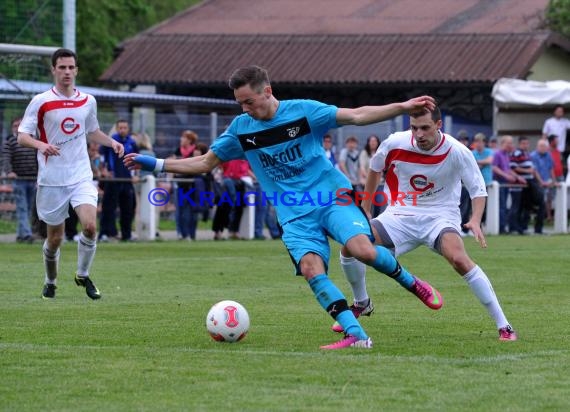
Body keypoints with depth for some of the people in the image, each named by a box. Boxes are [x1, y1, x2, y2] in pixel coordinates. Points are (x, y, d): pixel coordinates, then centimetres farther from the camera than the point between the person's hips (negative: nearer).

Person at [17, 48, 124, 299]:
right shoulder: (40, 102, -5)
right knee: (54, 237, 5)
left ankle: (83, 276, 4)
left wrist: (111, 142, 4)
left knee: (90, 226, -18)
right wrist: (41, 145, -28)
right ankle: (50, 283, 30)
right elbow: (22, 136, -8)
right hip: (51, 179, -2)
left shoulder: (88, 102, 7)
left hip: (81, 176, 2)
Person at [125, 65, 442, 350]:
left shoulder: (303, 111, -5)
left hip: (332, 197, -3)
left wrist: (403, 107, -19)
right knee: (311, 268, -24)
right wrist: (154, 164, 5)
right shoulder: (241, 128, 5)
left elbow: (356, 116, -9)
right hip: (295, 215, 3)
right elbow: (205, 163, 13)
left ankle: (412, 284, 2)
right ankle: (357, 336, -23)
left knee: (362, 249, -27)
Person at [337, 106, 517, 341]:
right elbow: (375, 169, 11)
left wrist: (475, 220, -24)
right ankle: (361, 303, 17)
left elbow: (478, 189, -6)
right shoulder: (395, 144, -11)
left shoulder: (456, 152, -16)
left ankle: (503, 325, -26)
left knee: (458, 258, -34)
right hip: (400, 216, 3)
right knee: (349, 246, -15)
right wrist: (364, 209, 15)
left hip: (440, 217, -3)